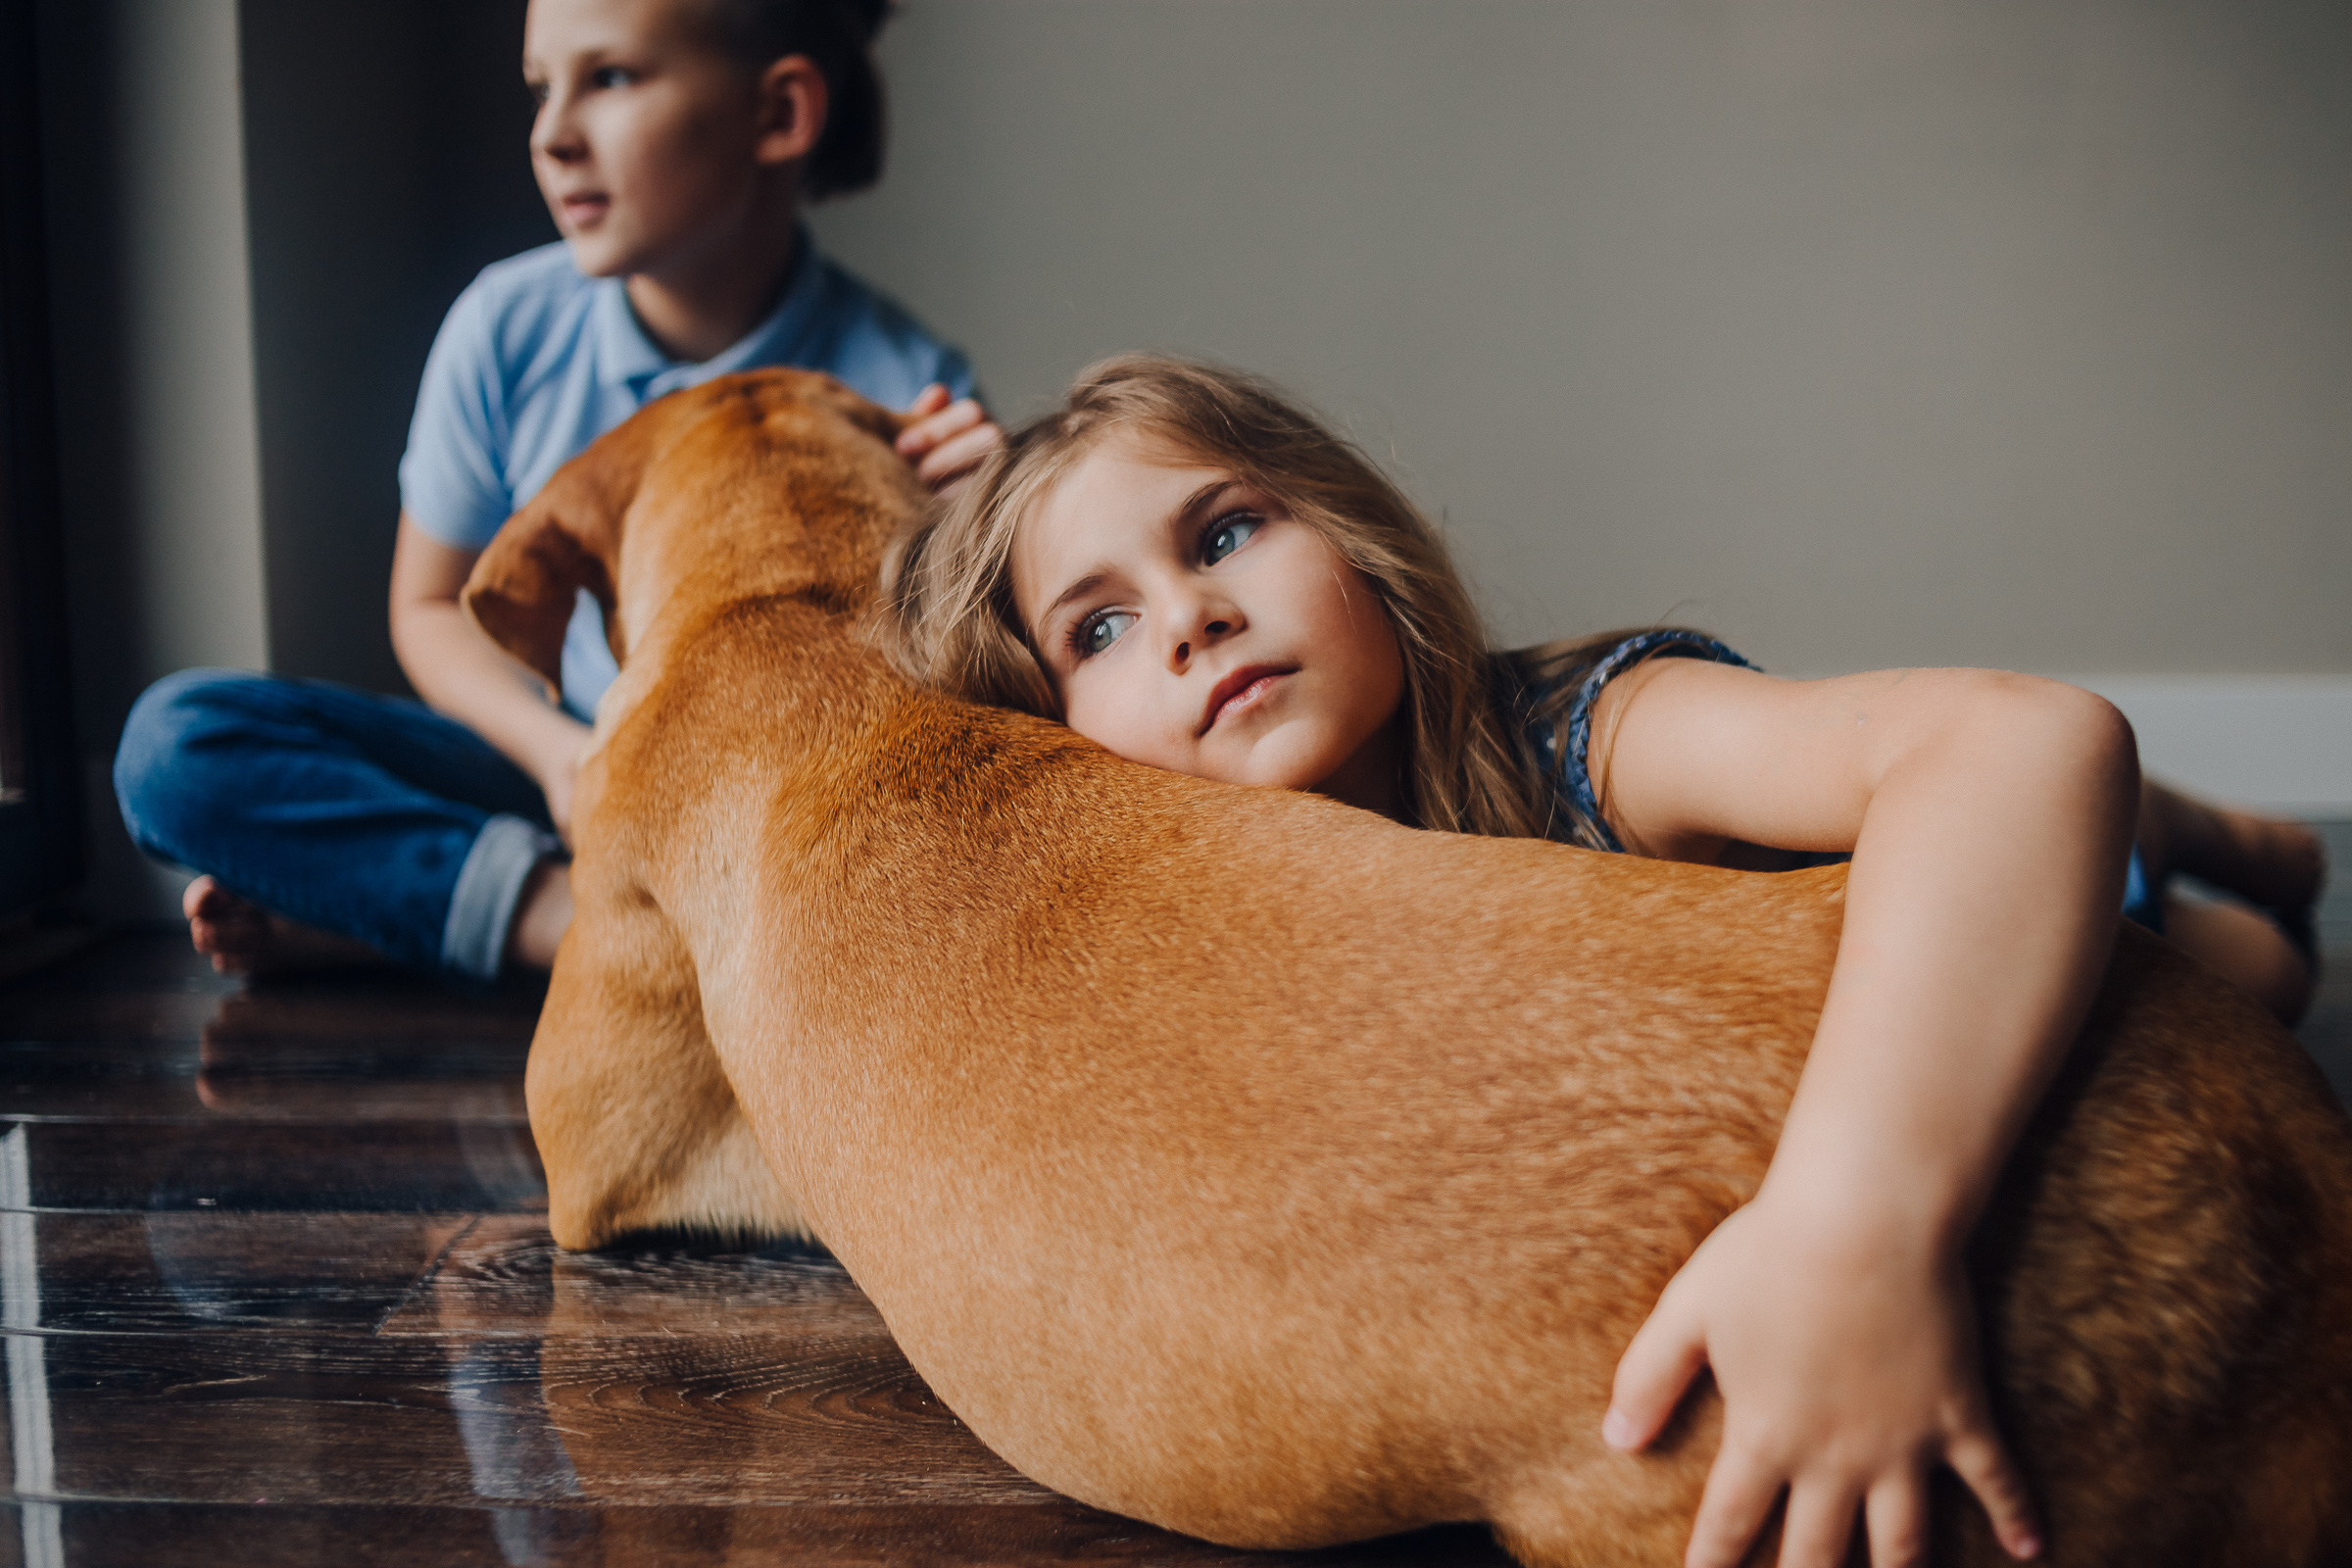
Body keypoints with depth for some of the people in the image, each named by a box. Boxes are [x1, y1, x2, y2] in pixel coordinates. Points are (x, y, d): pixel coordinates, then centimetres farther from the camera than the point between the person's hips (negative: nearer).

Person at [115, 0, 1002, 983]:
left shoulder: (899, 390, -16)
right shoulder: (509, 329, -7)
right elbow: (433, 607, 5)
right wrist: (557, 750, -14)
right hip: (555, 769, 2)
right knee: (176, 737, -13)